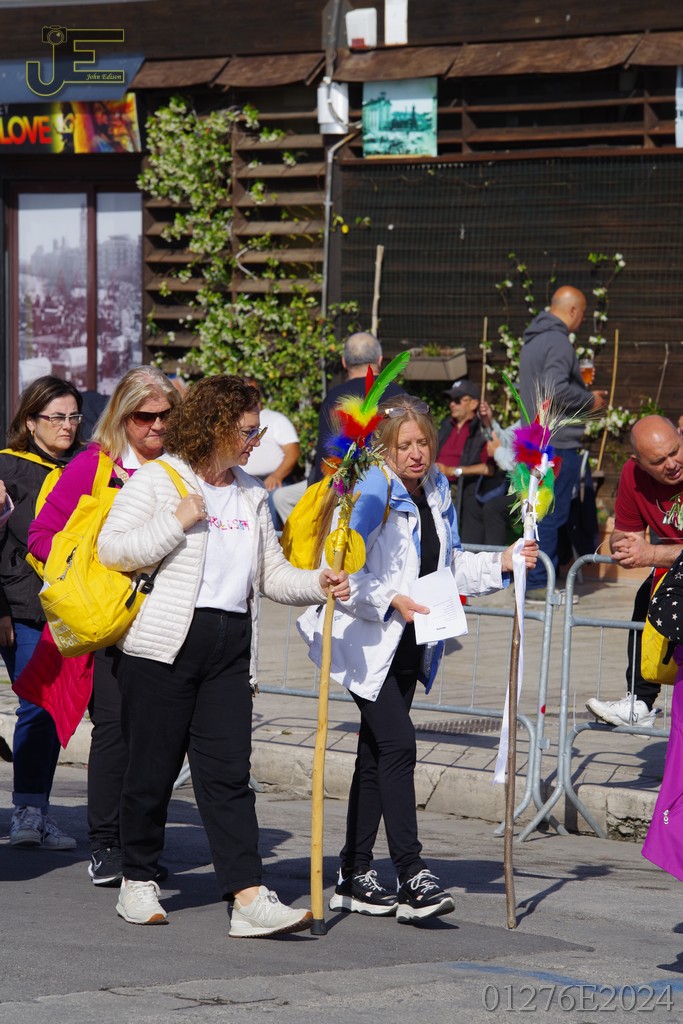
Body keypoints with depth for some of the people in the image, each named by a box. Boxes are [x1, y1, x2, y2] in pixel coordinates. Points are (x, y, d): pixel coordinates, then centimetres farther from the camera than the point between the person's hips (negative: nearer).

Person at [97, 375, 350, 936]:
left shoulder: (251, 495, 18)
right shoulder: (157, 479, 0)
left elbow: (272, 573, 18)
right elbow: (112, 549, -8)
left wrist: (318, 583, 0)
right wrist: (178, 520, -12)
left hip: (231, 647, 4)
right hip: (167, 641, -4)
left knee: (228, 771, -4)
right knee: (154, 765, 2)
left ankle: (249, 898, -13)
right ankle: (138, 881, 18)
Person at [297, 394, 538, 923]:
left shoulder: (437, 490, 9)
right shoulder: (369, 494, -16)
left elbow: (451, 563, 20)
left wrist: (501, 562, 8)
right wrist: (391, 601, -26)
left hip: (411, 641, 8)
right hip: (369, 640, -8)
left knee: (377, 752, 12)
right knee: (397, 744, -16)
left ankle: (355, 874, 17)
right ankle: (413, 877, -19)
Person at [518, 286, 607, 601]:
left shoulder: (533, 340, 17)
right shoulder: (558, 341, -15)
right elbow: (556, 389, -25)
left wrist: (586, 395, 20)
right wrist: (590, 401, -9)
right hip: (558, 442, -10)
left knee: (544, 513, 15)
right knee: (552, 514, -6)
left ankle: (540, 578, 18)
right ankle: (538, 583, -6)